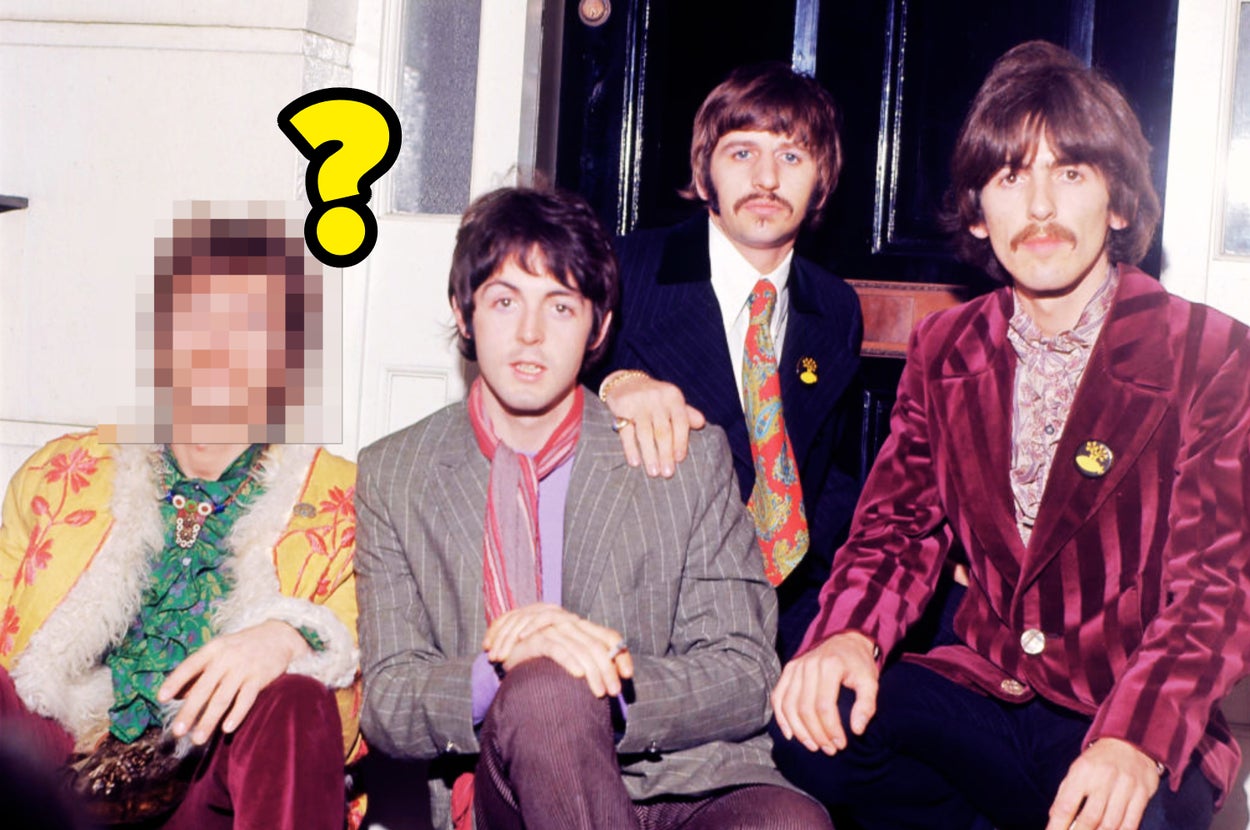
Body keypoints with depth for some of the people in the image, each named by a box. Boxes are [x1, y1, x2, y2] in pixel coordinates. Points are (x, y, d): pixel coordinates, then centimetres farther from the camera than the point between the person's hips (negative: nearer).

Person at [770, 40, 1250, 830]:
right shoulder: (946, 350, 9)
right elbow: (901, 525, 5)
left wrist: (1135, 739, -31)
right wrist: (847, 636, -19)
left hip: (1138, 731, -3)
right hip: (982, 695, 4)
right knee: (819, 723, -23)